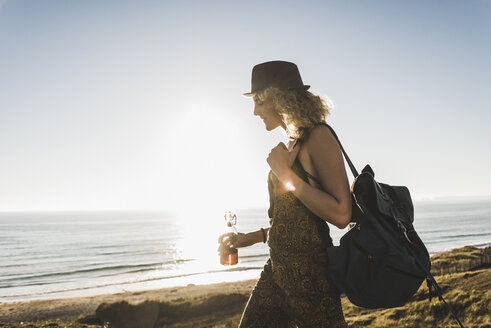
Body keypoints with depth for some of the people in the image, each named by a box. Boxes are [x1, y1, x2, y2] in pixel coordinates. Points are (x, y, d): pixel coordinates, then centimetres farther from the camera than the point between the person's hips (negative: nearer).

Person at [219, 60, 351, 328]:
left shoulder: (318, 138, -12)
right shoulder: (292, 145, 12)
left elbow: (340, 215, -23)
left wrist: (286, 174, -18)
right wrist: (249, 238, 18)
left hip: (310, 272, -8)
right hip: (277, 268, 8)